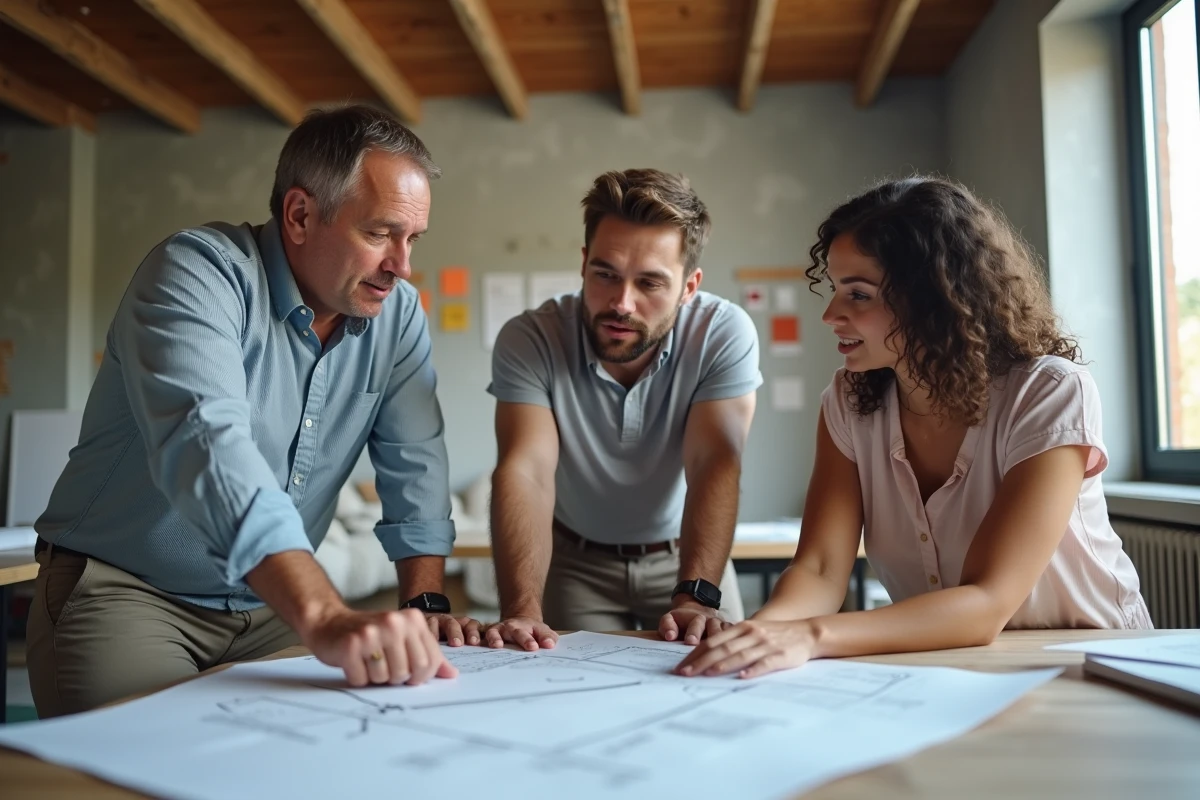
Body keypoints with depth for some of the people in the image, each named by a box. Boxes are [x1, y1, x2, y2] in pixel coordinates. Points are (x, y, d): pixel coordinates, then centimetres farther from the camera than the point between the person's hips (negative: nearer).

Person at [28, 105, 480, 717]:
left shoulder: (396, 313, -1)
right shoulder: (196, 274, -20)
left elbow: (413, 463, 0)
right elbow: (207, 445, -37)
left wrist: (425, 603, -14)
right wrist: (324, 617, -49)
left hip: (271, 604, 5)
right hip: (124, 592, -5)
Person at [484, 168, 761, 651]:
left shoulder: (724, 334, -21)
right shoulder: (528, 340, -22)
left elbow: (715, 464, -28)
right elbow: (526, 471, -31)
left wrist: (696, 597, -41)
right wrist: (522, 611, -44)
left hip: (685, 554, 1)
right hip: (576, 560, 0)